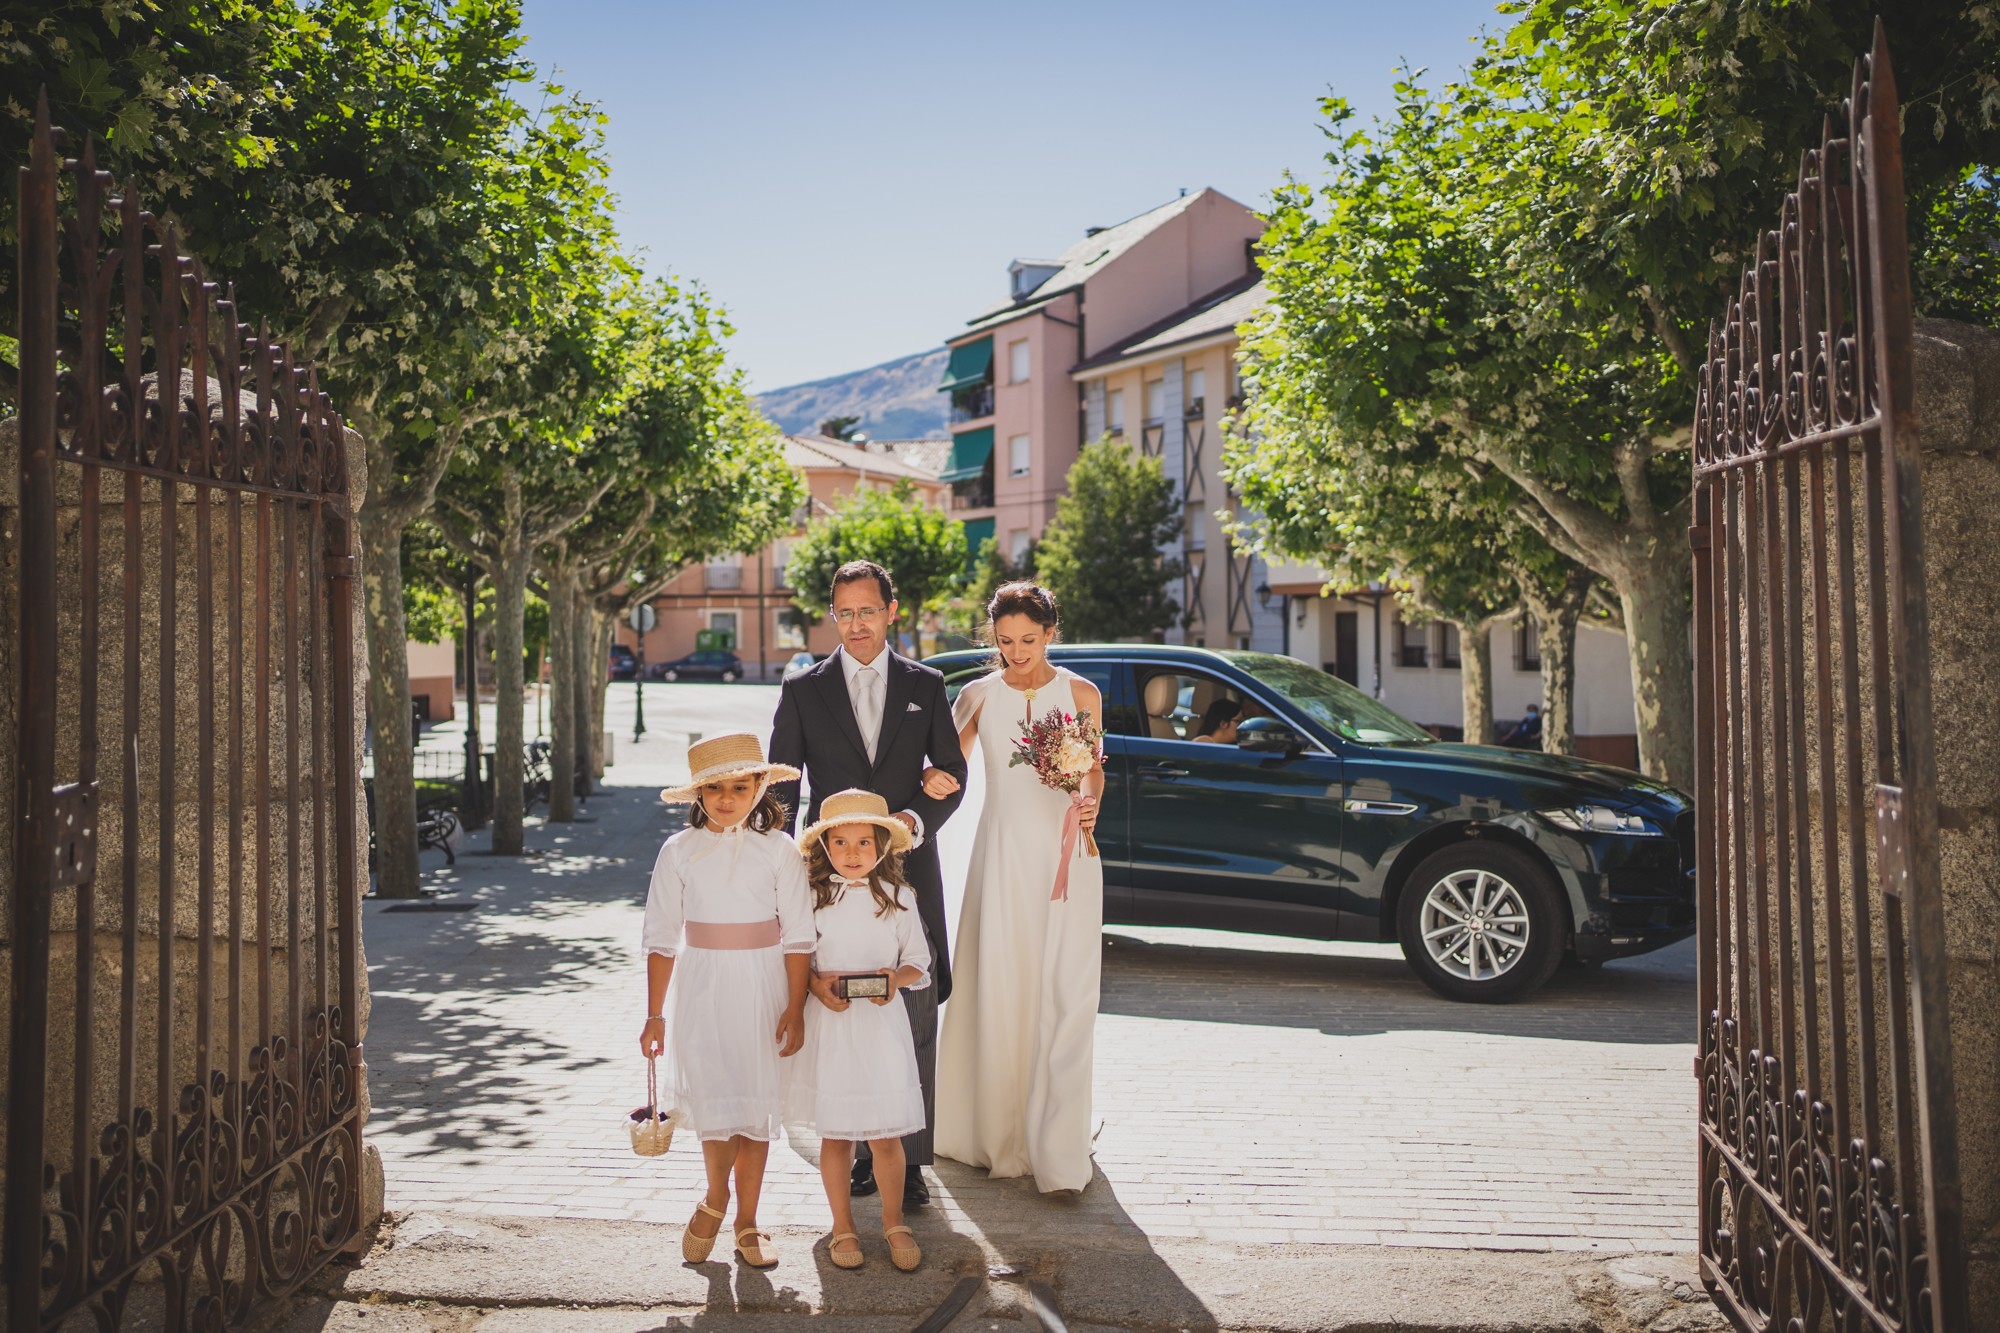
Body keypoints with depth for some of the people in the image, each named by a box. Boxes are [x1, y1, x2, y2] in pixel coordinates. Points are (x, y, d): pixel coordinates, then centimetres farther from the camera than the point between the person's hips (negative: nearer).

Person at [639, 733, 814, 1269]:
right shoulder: (680, 851, -1)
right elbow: (661, 937, 2)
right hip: (702, 989, 0)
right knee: (714, 1102, -4)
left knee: (755, 1105, 7)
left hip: (763, 990, 0)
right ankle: (715, 1199, 24)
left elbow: (798, 936, -4)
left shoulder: (778, 848, -4)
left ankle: (747, 1222, 22)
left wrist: (795, 1008, -7)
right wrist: (654, 1014, 1)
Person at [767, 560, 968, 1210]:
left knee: (916, 1020, 0)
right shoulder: (803, 690, 5)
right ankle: (860, 1151, 18)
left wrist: (916, 819, -11)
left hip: (909, 872, 0)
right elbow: (780, 787, 5)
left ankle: (909, 1158, 10)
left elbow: (952, 772, 8)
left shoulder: (925, 685, 8)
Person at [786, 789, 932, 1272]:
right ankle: (843, 1227, 24)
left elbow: (919, 962, 7)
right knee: (835, 1133, 7)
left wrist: (896, 978, -13)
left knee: (885, 1135, 3)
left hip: (882, 1024, 0)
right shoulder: (811, 896, 0)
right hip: (829, 1025, 0)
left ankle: (894, 1223, 23)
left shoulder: (897, 898, 1)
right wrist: (817, 984, -12)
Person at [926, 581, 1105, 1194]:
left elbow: (1094, 769, 10)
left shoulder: (1081, 694, 4)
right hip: (1002, 852, 1)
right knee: (998, 993, 2)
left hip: (1065, 853, -1)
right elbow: (950, 766, 8)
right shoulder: (978, 696, 5)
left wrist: (1089, 803, -12)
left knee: (1062, 998, -5)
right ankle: (1000, 1136, 18)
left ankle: (1058, 1153, 0)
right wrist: (931, 778, -14)